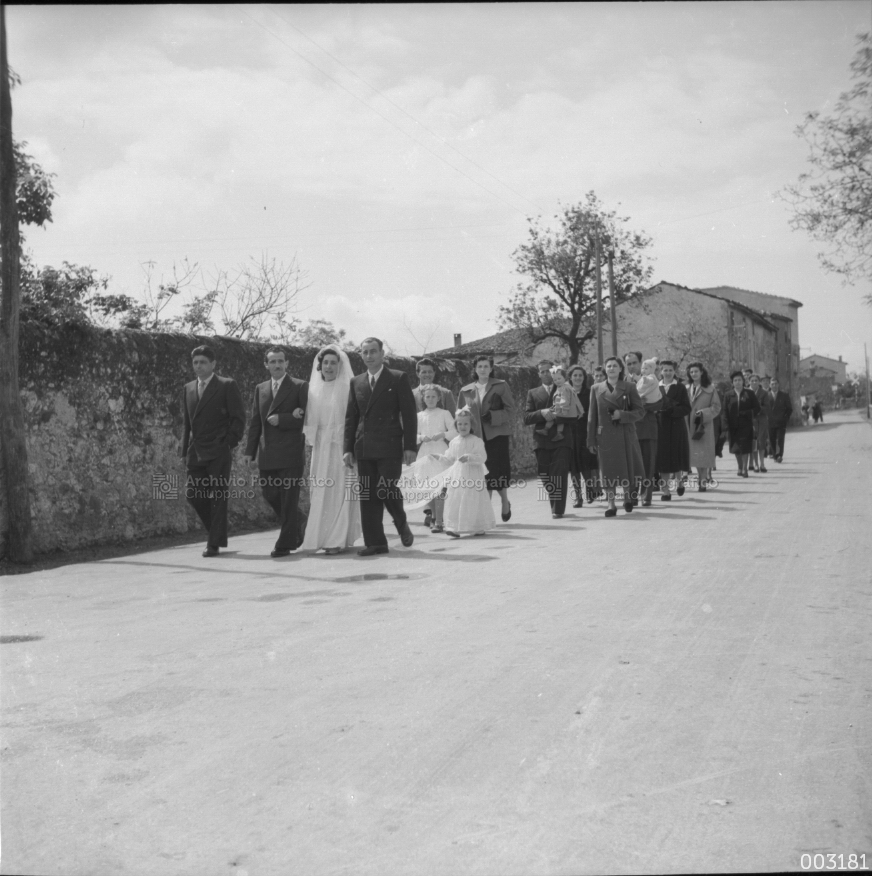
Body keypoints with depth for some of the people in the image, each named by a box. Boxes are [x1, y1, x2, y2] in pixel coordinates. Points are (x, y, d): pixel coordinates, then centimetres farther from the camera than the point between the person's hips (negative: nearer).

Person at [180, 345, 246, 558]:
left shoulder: (227, 386, -1)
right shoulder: (188, 389, 15)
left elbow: (239, 418, -3)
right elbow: (186, 422, 19)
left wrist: (229, 444, -11)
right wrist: (185, 451, 12)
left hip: (219, 452, -5)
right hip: (196, 452, 5)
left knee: (218, 497, -2)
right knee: (192, 494, 1)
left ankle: (214, 543, 4)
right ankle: (216, 530, 22)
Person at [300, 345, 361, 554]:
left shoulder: (348, 388, -4)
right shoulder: (314, 389, 11)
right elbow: (310, 420, 15)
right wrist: (311, 442, 5)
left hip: (341, 445, -5)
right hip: (321, 448, 5)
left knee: (340, 492, -4)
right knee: (320, 493, 5)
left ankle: (339, 539, 0)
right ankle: (323, 537, 13)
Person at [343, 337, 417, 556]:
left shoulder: (398, 379, 2)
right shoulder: (356, 382, 14)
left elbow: (409, 414, -1)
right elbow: (350, 417, 14)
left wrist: (410, 446, -8)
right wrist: (348, 448, 6)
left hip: (389, 447, -4)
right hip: (364, 448, 4)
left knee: (386, 490, -11)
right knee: (367, 496, 2)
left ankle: (402, 524, 18)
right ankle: (375, 543, 7)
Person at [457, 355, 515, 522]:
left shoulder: (501, 386, 4)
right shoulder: (466, 391, 11)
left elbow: (510, 411, -1)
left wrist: (493, 416, -15)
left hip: (497, 434, -2)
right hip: (476, 436, 2)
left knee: (498, 470, -6)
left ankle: (505, 502, 18)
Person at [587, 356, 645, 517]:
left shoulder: (629, 387, 4)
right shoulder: (596, 388, 7)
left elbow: (640, 411, 1)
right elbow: (592, 416, 6)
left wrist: (622, 415, -15)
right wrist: (591, 440, 2)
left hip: (626, 435, 0)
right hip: (605, 435, 0)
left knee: (628, 468, 5)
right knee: (608, 470, -2)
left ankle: (627, 497, 29)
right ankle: (611, 504, 3)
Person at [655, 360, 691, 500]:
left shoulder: (680, 387, 2)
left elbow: (687, 408, -4)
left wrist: (673, 410, -18)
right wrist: (658, 411, -11)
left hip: (677, 427, -1)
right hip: (661, 427, 1)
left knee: (677, 456, 2)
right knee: (663, 459, -1)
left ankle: (678, 480, 30)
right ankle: (665, 490, 3)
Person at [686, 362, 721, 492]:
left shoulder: (709, 389, 0)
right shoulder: (687, 389, 10)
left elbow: (716, 407, -2)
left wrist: (703, 414, -13)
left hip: (705, 425, -4)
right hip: (691, 425, 4)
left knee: (703, 453, -7)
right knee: (694, 453, 3)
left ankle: (703, 482, -5)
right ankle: (701, 478, 15)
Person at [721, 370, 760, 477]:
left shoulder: (749, 394, 3)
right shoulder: (728, 395, 6)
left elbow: (757, 408, 4)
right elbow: (725, 411, 1)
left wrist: (746, 414, -10)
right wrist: (726, 424, -10)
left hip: (746, 425, -2)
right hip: (733, 426, 2)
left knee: (745, 447, -8)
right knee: (736, 448, 10)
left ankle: (744, 468, -2)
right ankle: (740, 467, 25)